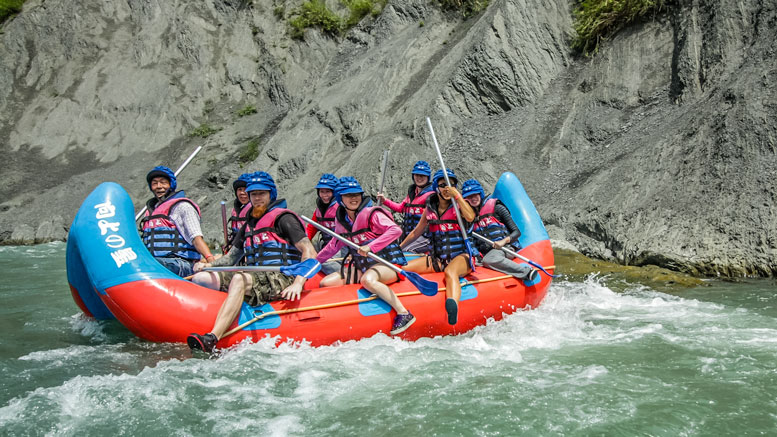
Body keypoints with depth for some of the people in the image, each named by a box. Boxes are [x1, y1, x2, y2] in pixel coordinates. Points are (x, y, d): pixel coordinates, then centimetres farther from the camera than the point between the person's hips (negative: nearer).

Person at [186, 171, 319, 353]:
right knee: (200, 278, -6)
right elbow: (231, 257, 26)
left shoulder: (283, 218, 0)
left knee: (240, 279, -37)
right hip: (255, 276, 8)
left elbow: (310, 253, -8)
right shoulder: (248, 226, 23)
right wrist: (208, 265, 4)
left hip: (281, 278, -8)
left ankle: (212, 338, -53)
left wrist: (298, 283, -22)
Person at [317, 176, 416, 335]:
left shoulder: (371, 214, -10)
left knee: (367, 280, -40)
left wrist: (371, 246, -32)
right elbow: (334, 245, 25)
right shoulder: (341, 219, 10)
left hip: (387, 264, -7)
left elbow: (395, 230, -24)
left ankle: (404, 314, -36)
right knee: (326, 283, -5)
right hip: (362, 267, 7)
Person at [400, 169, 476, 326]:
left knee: (450, 272, -41)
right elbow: (416, 232, 26)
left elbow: (470, 217, -20)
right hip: (437, 258, 7)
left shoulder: (459, 204, 4)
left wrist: (457, 195, -15)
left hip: (461, 255, -6)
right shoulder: (430, 208, 14)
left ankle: (453, 308, -69)